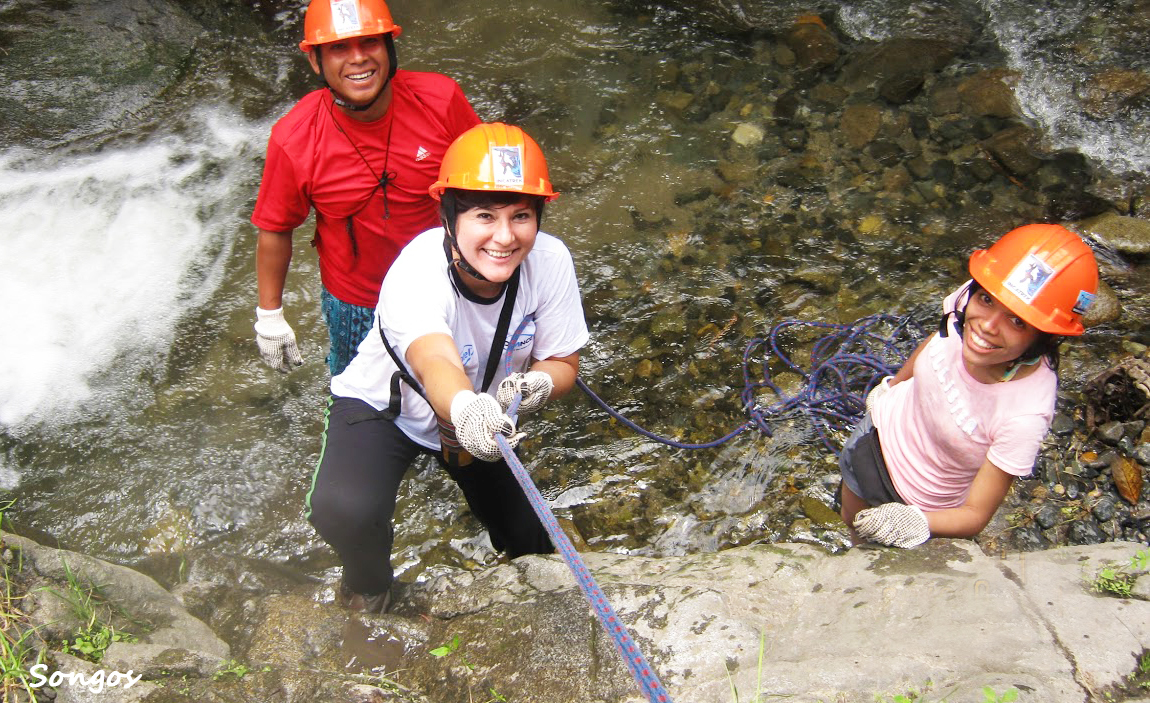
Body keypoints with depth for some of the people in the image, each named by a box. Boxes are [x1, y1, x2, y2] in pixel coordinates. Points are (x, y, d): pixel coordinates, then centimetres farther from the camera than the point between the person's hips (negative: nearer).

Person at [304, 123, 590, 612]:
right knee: (343, 511, -31)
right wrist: (464, 407, -80)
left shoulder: (549, 261, -26)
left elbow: (564, 364, -15)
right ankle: (368, 588, 8)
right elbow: (435, 362, -58)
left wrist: (537, 383, -39)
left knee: (533, 545, 8)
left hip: (483, 414, 4)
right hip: (383, 406, -4)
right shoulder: (417, 274, -39)